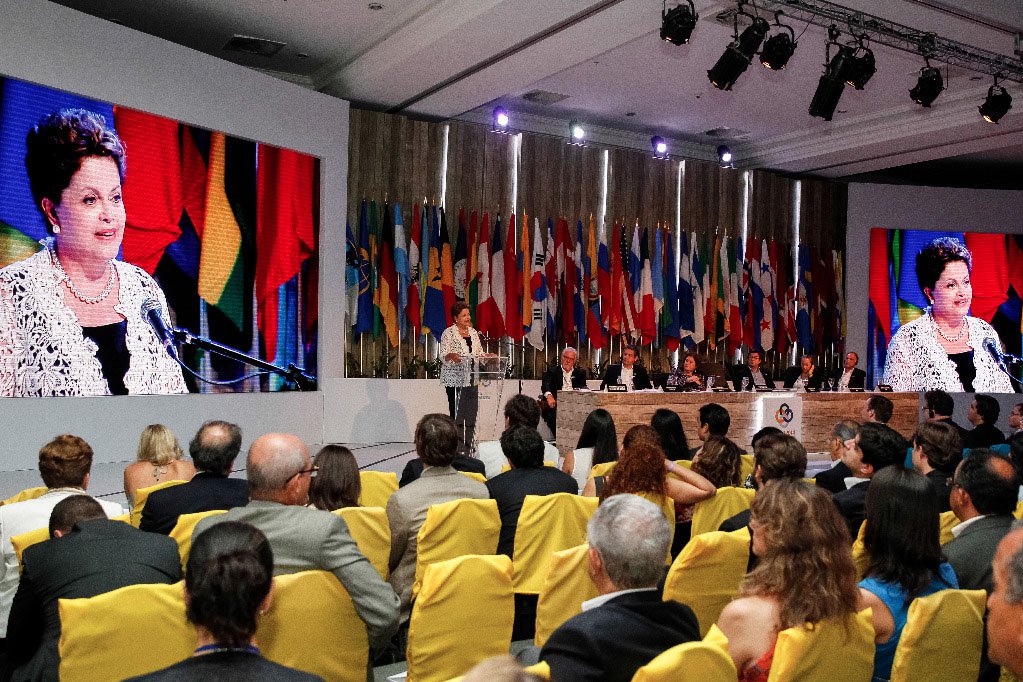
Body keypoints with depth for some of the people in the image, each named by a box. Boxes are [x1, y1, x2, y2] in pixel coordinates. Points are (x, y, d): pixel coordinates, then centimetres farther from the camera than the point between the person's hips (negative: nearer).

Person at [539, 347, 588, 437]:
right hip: (555, 404, -2)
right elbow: (545, 384, -8)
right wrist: (549, 395, -31)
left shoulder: (580, 373, 20)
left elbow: (583, 388, 6)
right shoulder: (552, 371, 12)